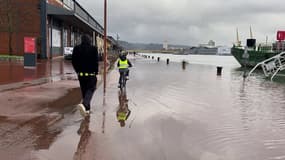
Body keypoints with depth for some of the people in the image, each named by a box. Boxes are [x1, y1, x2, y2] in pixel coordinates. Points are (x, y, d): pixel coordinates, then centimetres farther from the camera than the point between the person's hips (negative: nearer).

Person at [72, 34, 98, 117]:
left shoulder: (76, 48, 0)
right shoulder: (93, 49, -8)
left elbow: (73, 61, 2)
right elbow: (96, 62, -9)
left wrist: (77, 71, 15)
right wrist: (96, 72, 2)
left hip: (81, 74, 3)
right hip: (91, 74, -3)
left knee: (84, 90, 15)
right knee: (90, 90, 3)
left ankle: (87, 109, 21)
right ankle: (84, 104, -24)